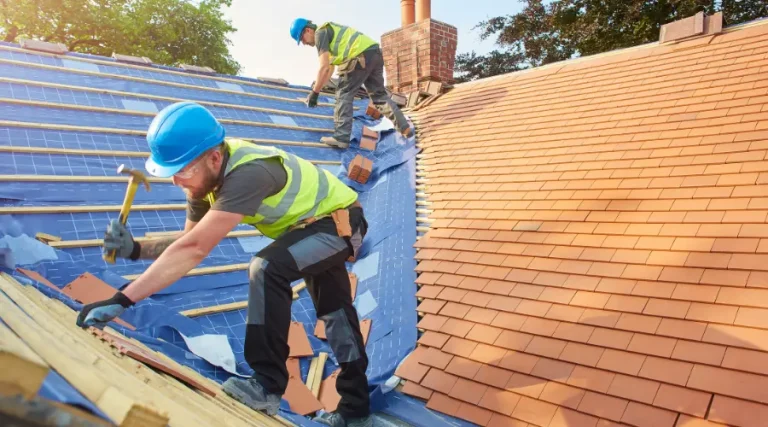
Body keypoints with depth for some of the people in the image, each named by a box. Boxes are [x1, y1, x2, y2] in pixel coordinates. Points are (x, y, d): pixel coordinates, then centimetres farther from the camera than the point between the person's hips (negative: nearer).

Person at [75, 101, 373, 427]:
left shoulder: (248, 174, -39)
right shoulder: (207, 174, -11)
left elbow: (194, 250, -44)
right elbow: (190, 241, -4)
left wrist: (121, 300, -42)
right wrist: (135, 249, -20)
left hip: (341, 221, -9)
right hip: (318, 223, 10)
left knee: (267, 268, -32)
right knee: (334, 313, 17)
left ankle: (268, 385, -16)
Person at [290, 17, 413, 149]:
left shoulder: (320, 33, 1)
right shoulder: (329, 31, 30)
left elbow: (324, 67, -10)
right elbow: (330, 68, 34)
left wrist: (314, 93, -5)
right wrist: (317, 88, 34)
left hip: (362, 56, -10)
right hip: (375, 53, 10)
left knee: (344, 93, -1)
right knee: (379, 94, 18)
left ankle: (341, 137, -5)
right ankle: (405, 128, 18)